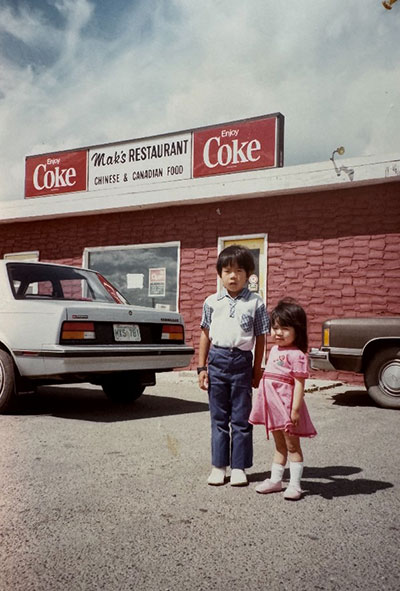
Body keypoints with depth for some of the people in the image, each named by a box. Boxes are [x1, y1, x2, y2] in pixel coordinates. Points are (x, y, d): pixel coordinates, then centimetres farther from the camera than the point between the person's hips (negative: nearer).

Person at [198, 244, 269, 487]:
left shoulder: (255, 302, -1)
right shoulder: (212, 301, 5)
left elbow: (261, 338, 2)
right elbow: (206, 335, 8)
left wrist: (257, 370, 1)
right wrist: (202, 367, 5)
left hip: (242, 361, -2)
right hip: (217, 359, 2)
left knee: (241, 418, 6)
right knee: (219, 418, 10)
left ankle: (239, 467, 18)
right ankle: (219, 466, 20)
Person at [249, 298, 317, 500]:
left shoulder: (296, 355, -16)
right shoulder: (274, 350, 10)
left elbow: (299, 384, -18)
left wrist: (295, 409, -21)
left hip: (288, 405, -8)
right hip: (274, 406, 8)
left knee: (292, 446, 3)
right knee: (279, 445, 18)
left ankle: (295, 485, 11)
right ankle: (275, 480, 27)